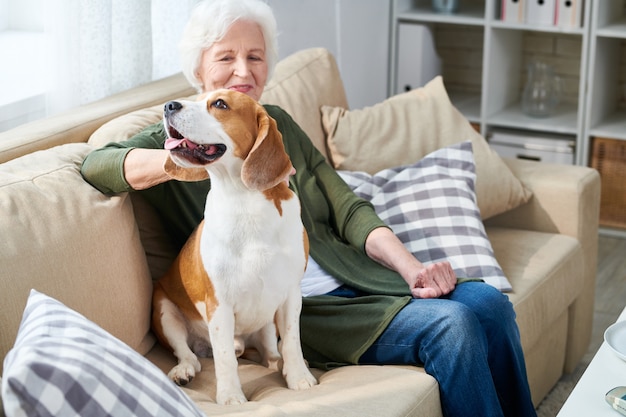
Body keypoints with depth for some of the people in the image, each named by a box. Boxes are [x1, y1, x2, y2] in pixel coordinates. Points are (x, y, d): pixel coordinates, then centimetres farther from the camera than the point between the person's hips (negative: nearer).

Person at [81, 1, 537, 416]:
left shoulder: (277, 122, 15)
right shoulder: (178, 135, -1)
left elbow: (349, 209, 9)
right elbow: (97, 164, -22)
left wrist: (410, 267, -10)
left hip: (353, 279, 6)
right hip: (293, 310, -6)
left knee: (489, 303, -13)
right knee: (451, 324, -23)